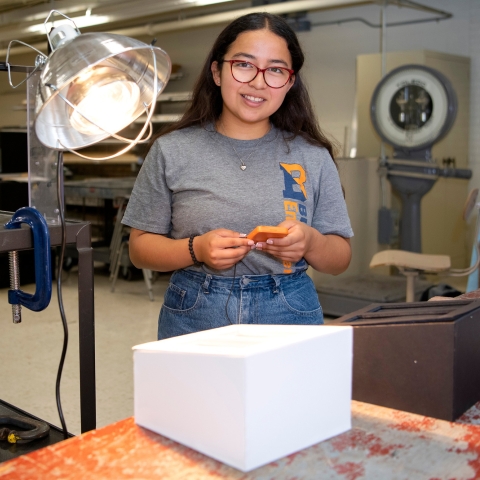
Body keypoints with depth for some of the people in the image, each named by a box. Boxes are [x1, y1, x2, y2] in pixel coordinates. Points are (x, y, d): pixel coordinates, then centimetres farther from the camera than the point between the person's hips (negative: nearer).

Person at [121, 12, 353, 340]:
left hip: (289, 316, 1)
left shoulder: (312, 157, 2)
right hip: (193, 317, 0)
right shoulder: (172, 151, -1)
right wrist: (196, 250, -17)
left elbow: (340, 260, 6)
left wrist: (310, 241, -16)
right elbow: (141, 247, 2)